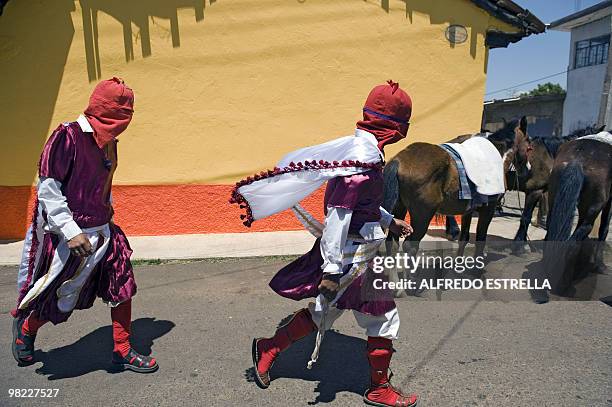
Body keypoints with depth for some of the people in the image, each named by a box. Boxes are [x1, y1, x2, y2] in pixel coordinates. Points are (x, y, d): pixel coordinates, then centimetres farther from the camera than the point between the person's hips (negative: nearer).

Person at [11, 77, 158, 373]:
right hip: (69, 234, -7)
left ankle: (122, 353, 20)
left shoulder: (108, 140, 6)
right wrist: (71, 232, -23)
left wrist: (107, 210, 13)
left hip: (102, 230, 7)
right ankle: (25, 327, 44)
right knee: (58, 299, 10)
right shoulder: (68, 136, -18)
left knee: (122, 286, 5)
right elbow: (47, 188, -19)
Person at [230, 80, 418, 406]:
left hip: (347, 252, 10)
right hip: (352, 258, -10)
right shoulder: (363, 157, -23)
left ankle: (268, 349, 34)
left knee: (324, 312, 21)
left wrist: (390, 221, 25)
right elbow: (339, 215, -26)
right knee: (383, 318, 9)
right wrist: (332, 269, -25)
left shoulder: (360, 147, 8)